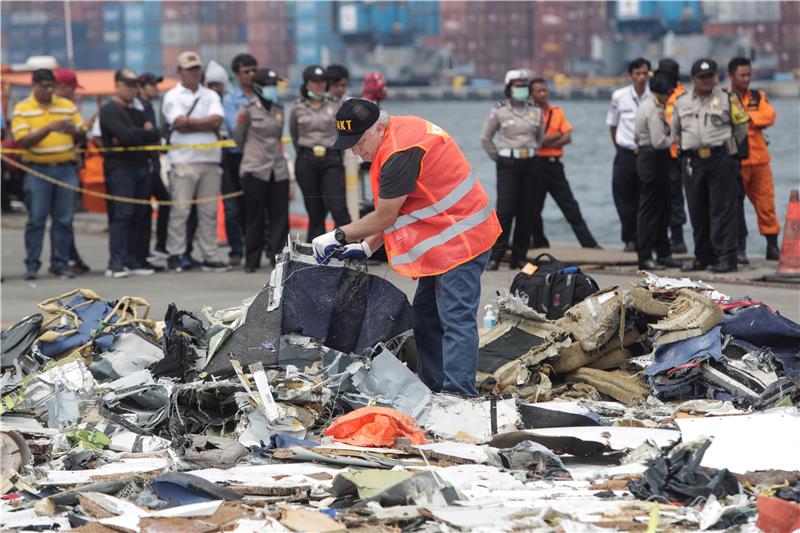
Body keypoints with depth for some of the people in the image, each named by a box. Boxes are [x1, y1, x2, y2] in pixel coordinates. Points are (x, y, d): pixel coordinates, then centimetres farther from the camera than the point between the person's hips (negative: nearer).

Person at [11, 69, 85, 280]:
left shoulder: (68, 106, 9)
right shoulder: (22, 109, -1)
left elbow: (81, 135, 11)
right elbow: (23, 141, -10)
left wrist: (74, 131, -13)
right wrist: (48, 129, -21)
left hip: (65, 169, 3)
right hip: (37, 170, -3)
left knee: (64, 220, 3)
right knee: (36, 219, -3)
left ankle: (60, 263, 9)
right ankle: (32, 265, 2)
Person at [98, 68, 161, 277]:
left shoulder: (137, 113, 22)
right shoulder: (109, 111, -2)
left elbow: (155, 135, 8)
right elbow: (125, 135, -17)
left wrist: (133, 136, -8)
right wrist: (144, 134, -1)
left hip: (141, 166, 7)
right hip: (120, 167, -7)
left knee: (139, 217, 5)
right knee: (121, 214, -12)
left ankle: (134, 260, 8)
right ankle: (117, 262, -15)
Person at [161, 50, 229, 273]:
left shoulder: (211, 96, 16)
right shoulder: (173, 96, 5)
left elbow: (216, 121, -1)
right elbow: (179, 124, -11)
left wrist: (189, 122, -4)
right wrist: (205, 124, -2)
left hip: (210, 160, 4)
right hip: (183, 160, -4)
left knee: (209, 212, 4)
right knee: (180, 210, -7)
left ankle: (210, 256, 7)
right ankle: (175, 255, -3)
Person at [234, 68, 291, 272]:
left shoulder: (279, 109, 10)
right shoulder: (248, 109, -4)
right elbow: (238, 137, 6)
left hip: (278, 169, 4)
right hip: (255, 169, -4)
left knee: (280, 216, -1)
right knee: (254, 217, 1)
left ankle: (279, 257, 2)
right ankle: (251, 261, 8)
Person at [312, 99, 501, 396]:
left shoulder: (401, 154, -23)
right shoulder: (399, 134, 10)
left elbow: (384, 218, -15)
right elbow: (394, 211, 15)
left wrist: (339, 236, -3)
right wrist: (366, 248, 9)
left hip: (461, 240, -11)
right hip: (443, 242, 11)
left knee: (456, 321, -15)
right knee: (425, 316, 14)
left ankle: (458, 395, -21)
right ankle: (433, 387, 18)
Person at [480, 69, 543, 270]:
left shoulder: (536, 112, 10)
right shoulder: (499, 111, 0)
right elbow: (486, 138, 7)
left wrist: (534, 153, 13)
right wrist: (498, 158, 5)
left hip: (531, 165, 4)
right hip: (508, 165, -4)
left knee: (526, 212, 2)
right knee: (505, 210, -11)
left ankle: (519, 257, 7)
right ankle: (495, 256, -9)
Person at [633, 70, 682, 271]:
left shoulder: (646, 105, 14)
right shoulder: (654, 109, -18)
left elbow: (637, 136, 19)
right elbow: (659, 141, -23)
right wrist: (673, 138, -4)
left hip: (645, 155, 10)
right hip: (654, 159, -10)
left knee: (662, 209, 13)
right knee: (649, 209, -5)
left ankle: (663, 254, 18)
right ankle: (645, 257, -1)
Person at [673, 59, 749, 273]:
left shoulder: (727, 99, 0)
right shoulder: (682, 102, 11)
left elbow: (741, 127, 6)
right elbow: (675, 129, 23)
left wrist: (727, 147, 8)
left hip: (721, 160, -4)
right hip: (693, 162, 4)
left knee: (723, 210, -6)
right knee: (697, 212, 7)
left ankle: (726, 257, -6)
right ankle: (703, 257, 16)